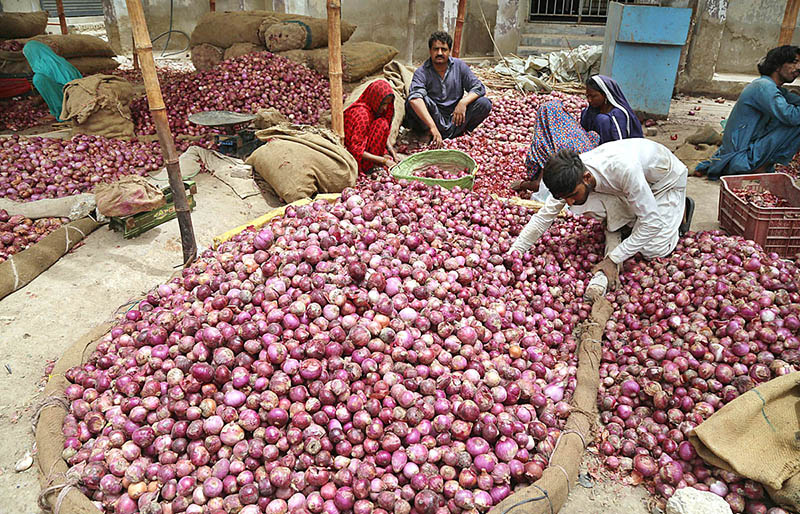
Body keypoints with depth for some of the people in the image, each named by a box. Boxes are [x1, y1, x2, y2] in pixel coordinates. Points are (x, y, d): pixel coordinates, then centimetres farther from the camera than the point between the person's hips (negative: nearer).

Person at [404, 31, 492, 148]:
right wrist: (432, 127, -44)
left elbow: (479, 87, 0)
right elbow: (415, 97, -29)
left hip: (455, 119, 3)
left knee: (485, 103, -18)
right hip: (434, 118, -2)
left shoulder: (459, 66, 2)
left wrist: (464, 102, -24)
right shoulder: (421, 72, -10)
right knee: (411, 101, -28)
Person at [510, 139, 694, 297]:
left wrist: (613, 260, -36)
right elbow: (543, 216, -15)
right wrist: (513, 253, -22)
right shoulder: (571, 177, -26)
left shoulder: (622, 169, -44)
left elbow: (652, 222, -36)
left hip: (666, 177, -5)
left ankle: (681, 210, 14)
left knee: (652, 250, -9)